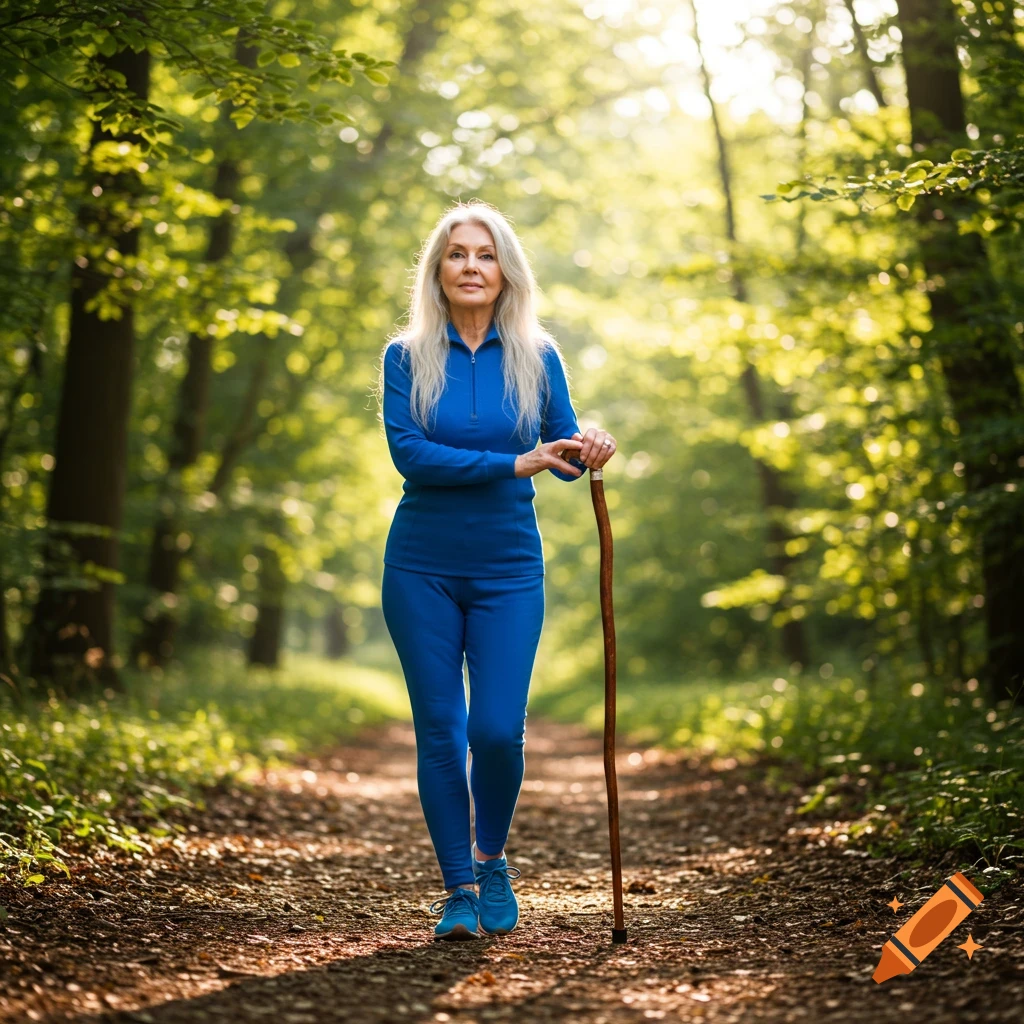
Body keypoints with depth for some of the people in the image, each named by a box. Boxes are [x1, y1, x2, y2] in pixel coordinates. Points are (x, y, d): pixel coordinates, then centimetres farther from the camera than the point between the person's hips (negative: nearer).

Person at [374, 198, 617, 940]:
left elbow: (564, 448, 3)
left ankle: (492, 861, 20)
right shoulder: (407, 356, -1)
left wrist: (589, 452, -21)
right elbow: (409, 452, -13)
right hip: (422, 569, 0)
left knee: (497, 729, -8)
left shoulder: (536, 356, 3)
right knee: (439, 732, 2)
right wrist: (513, 463, -21)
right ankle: (459, 889, 16)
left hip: (508, 570, 0)